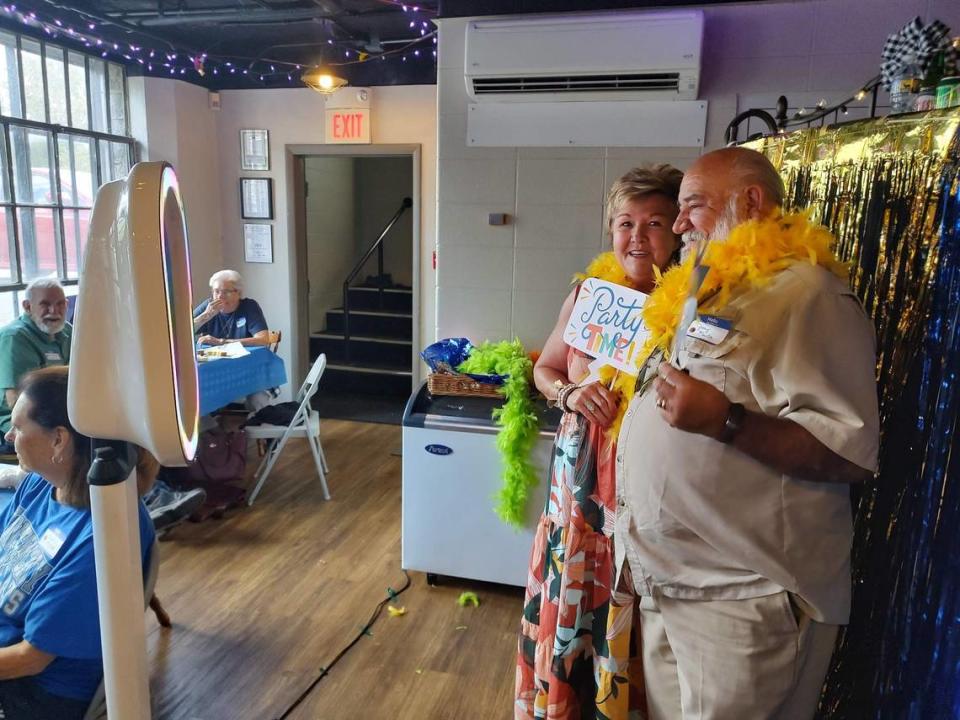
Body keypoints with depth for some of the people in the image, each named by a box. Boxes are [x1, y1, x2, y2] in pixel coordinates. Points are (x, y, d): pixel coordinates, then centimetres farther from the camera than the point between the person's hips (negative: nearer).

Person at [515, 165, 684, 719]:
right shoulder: (589, 292, 2)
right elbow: (544, 369, 13)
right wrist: (571, 393, -5)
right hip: (581, 476, 4)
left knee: (627, 623, 12)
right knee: (568, 604, 19)